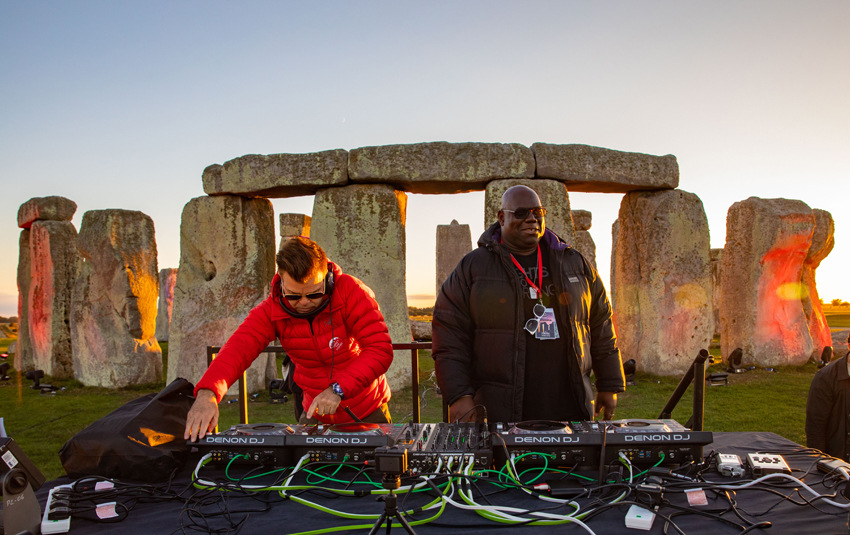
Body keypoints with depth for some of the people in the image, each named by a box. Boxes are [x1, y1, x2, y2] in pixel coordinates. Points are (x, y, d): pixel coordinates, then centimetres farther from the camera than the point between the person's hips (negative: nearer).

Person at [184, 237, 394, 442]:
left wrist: (338, 388, -38)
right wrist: (207, 392, -48)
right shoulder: (272, 310, -14)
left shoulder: (350, 291, -23)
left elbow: (381, 349, -27)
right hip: (316, 413, 2)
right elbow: (239, 348, -30)